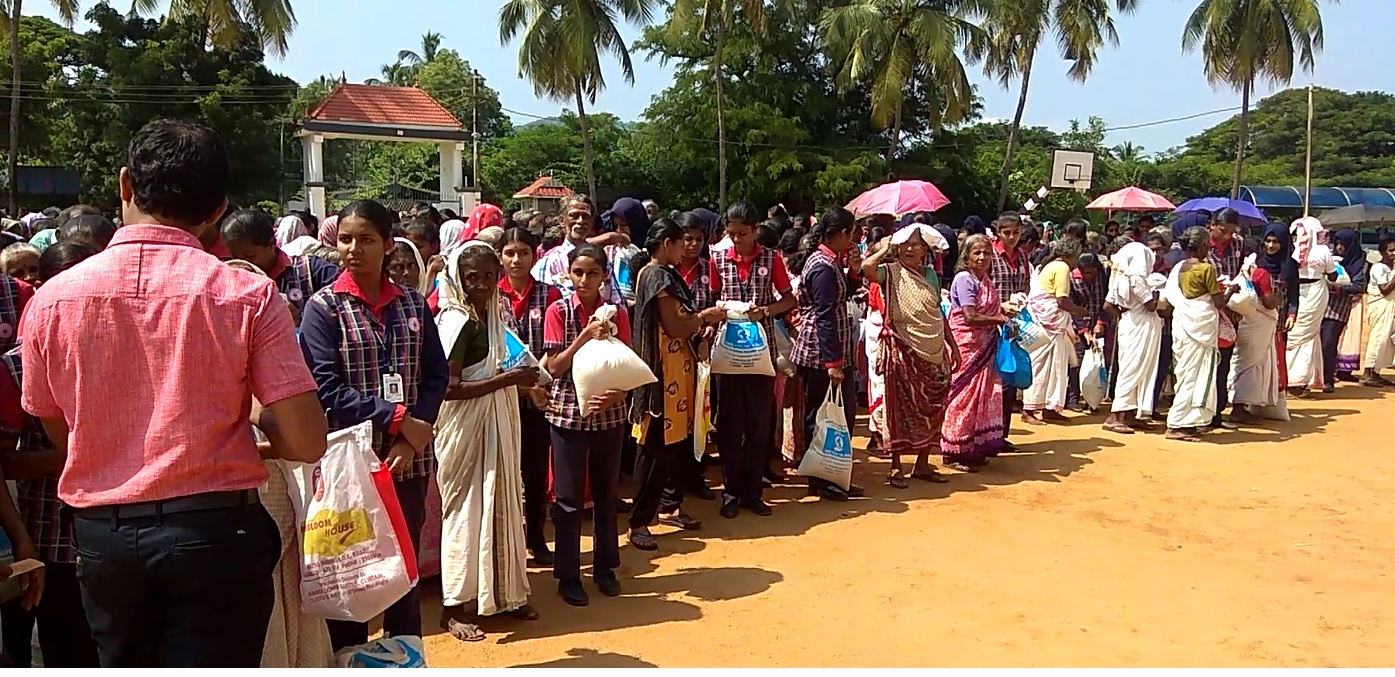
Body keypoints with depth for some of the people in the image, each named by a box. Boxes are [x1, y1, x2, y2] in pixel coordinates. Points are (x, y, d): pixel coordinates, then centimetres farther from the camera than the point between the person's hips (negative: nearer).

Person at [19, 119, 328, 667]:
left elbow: (58, 433, 8)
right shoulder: (248, 295, -12)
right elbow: (307, 444, -14)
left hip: (102, 535, 3)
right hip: (216, 531, -3)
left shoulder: (52, 298, -4)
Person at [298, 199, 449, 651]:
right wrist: (399, 419, -16)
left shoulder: (413, 303, 7)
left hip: (409, 459, 3)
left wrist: (411, 438, -10)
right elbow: (327, 390, -11)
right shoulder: (323, 307, -2)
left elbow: (437, 374, 4)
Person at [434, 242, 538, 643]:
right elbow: (450, 387, -23)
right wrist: (508, 379, -22)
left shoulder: (494, 314, 7)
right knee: (466, 511, 0)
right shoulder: (457, 321, -16)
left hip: (496, 425, 8)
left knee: (499, 506, 14)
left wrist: (520, 379, -3)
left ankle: (502, 594, 28)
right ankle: (454, 608, 13)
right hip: (466, 429, -8)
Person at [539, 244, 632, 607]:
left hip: (609, 414, 3)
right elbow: (554, 367, -10)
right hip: (568, 413, -2)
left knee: (607, 493, 13)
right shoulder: (558, 311, -6)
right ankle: (568, 576, 16)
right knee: (568, 497, 4)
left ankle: (605, 567, 29)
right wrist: (585, 336, -22)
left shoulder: (616, 313, 0)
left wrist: (615, 395, -19)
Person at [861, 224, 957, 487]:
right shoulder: (891, 272, -6)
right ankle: (896, 467, 8)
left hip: (934, 352, 6)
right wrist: (884, 249, -11)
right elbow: (866, 268, -28)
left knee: (931, 410, 11)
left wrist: (952, 344, 15)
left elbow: (939, 313, 16)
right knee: (900, 408, 0)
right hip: (903, 353, -6)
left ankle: (922, 464, 23)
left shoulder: (931, 274, 10)